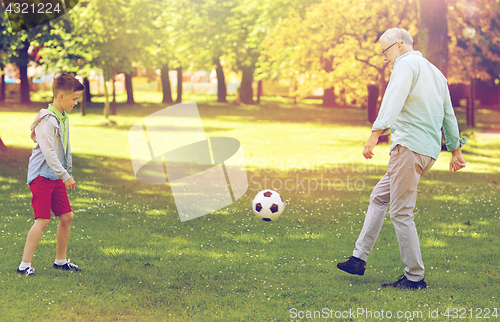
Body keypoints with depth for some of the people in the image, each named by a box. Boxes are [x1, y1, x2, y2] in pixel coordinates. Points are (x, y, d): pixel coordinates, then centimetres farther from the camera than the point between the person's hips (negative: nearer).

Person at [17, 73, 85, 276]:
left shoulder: (63, 118, 12)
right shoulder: (46, 120, -17)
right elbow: (48, 152, -22)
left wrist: (67, 173, 18)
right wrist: (65, 176, -22)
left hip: (57, 176, 9)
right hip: (42, 175, -9)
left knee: (66, 216, 9)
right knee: (42, 219, -13)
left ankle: (60, 261, 22)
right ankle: (25, 265, -9)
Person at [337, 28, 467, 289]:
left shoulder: (406, 64, -4)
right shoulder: (436, 72, 24)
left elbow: (393, 101, -21)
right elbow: (448, 113, 26)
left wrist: (375, 134, -31)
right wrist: (456, 150, 30)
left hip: (410, 145, -10)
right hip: (430, 150, 10)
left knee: (401, 212, -6)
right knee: (379, 197, 18)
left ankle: (415, 277, -4)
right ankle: (359, 258, 17)